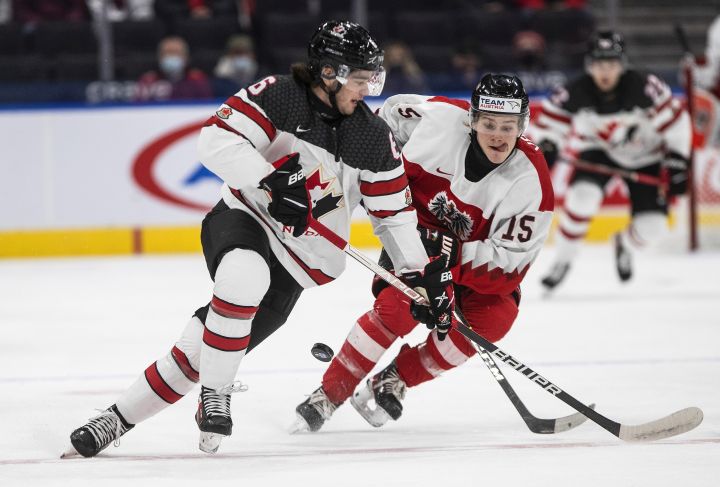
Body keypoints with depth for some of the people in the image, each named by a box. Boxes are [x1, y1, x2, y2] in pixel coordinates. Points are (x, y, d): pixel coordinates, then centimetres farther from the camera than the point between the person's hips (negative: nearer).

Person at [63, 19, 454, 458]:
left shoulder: (374, 138, 0)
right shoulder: (278, 96, -10)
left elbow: (394, 213, 6)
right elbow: (217, 139, -19)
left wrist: (424, 275, 0)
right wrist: (273, 182, -27)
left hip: (297, 260, 3)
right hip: (241, 219, -3)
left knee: (206, 350, -7)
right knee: (244, 275, -39)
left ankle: (122, 417, 6)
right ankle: (214, 395, -22)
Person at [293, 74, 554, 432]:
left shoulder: (530, 181, -27)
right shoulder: (442, 118, -24)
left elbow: (509, 265, -28)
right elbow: (390, 114, -1)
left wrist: (449, 251, -39)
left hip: (477, 251, 1)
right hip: (415, 231, -1)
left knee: (495, 316, -25)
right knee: (398, 308, -26)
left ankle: (394, 379, -7)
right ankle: (330, 395, -11)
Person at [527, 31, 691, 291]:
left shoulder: (644, 88, -29)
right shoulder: (576, 93, -24)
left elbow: (675, 121, -17)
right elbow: (548, 122, -13)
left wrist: (677, 163, -16)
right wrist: (546, 146, -35)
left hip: (643, 157, 0)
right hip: (597, 150, 0)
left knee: (652, 227, -9)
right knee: (583, 195, -30)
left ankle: (625, 244, 30)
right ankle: (562, 260, -8)